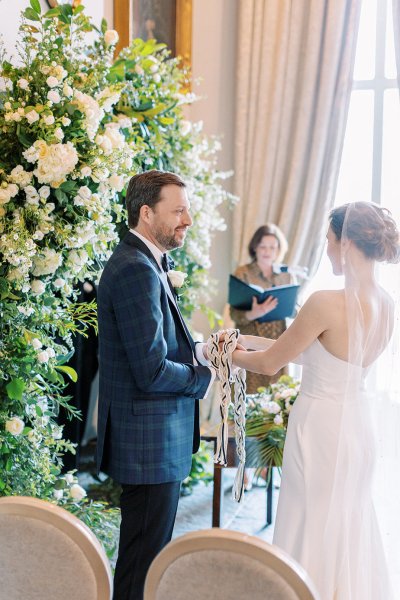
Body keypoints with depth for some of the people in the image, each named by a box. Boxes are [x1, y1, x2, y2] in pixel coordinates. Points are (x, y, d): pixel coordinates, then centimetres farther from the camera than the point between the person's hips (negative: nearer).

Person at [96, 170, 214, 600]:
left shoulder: (145, 263, 12)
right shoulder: (136, 270, -22)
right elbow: (153, 371, -26)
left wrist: (195, 350, 2)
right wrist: (204, 375, -10)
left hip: (151, 436, 10)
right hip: (150, 440, -10)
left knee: (149, 549, 23)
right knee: (144, 559, 4)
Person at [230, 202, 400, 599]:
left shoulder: (327, 303, -24)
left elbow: (270, 364, -13)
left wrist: (232, 355, 7)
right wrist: (252, 341, 12)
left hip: (322, 428, -7)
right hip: (361, 426, 7)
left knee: (314, 532, 9)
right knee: (351, 531, 21)